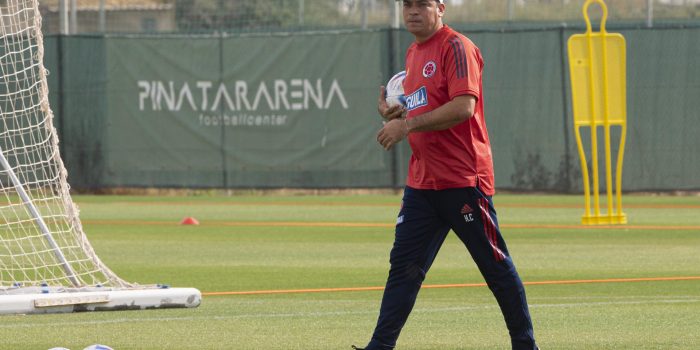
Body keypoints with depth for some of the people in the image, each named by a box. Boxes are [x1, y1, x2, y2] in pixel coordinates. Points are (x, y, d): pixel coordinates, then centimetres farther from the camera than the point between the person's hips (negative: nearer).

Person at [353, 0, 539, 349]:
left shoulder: (456, 47, -10)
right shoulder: (414, 53, 18)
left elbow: (463, 106, -22)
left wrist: (408, 125, -21)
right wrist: (396, 115, 7)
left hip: (463, 181, -8)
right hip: (421, 183, 8)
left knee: (495, 265, 0)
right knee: (403, 265, 2)